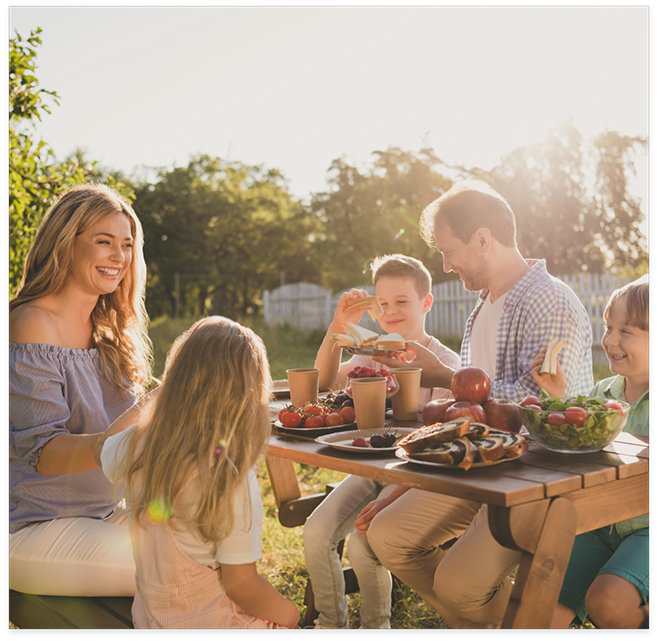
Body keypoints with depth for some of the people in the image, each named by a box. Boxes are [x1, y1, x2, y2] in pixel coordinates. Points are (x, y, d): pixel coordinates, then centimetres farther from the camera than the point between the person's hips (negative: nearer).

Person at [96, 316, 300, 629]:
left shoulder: (135, 445, -11)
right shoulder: (233, 477, -28)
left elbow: (100, 447, 16)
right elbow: (240, 585, -23)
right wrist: (287, 612, -5)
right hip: (212, 621, -6)